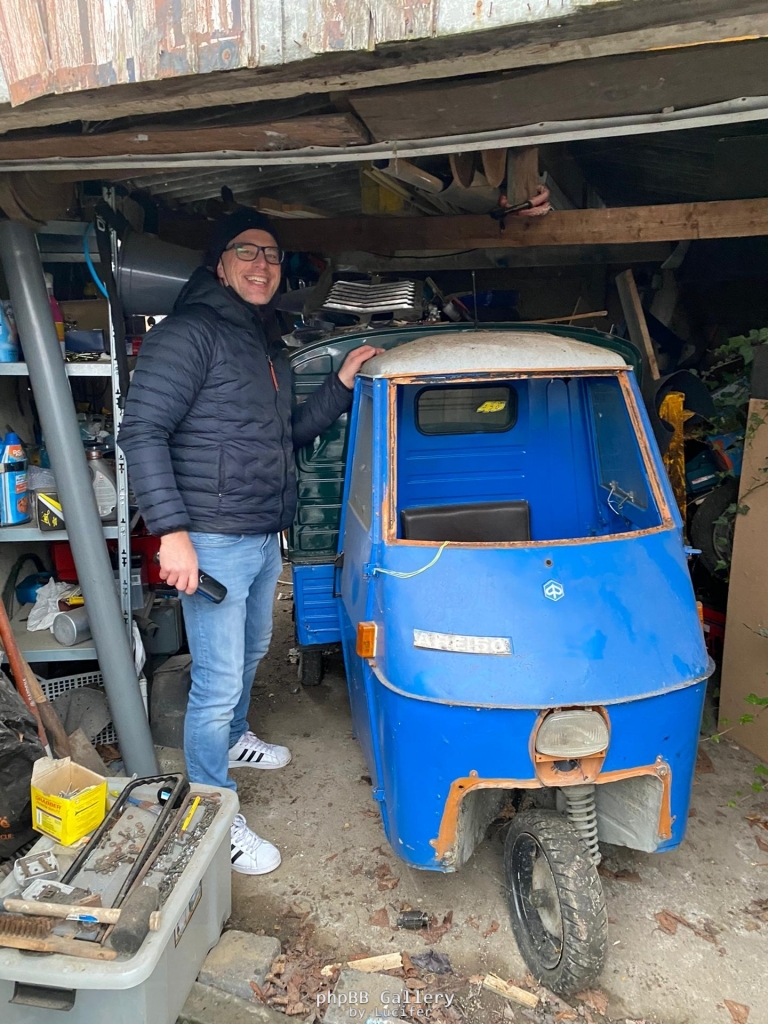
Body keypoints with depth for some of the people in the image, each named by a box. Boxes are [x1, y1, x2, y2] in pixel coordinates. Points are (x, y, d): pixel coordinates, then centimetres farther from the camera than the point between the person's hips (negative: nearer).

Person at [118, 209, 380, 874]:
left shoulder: (271, 351, 15)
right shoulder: (189, 333, -13)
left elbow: (290, 434, 21)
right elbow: (142, 432, -19)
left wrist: (342, 384, 10)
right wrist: (172, 531, -25)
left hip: (265, 539, 9)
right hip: (213, 543, -9)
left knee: (251, 652, 26)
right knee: (219, 682, 0)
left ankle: (233, 738, 52)